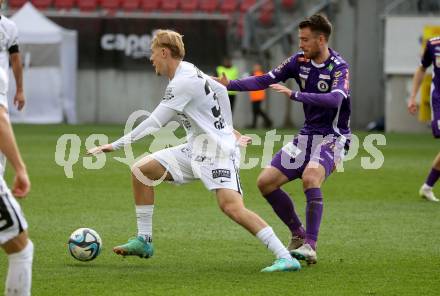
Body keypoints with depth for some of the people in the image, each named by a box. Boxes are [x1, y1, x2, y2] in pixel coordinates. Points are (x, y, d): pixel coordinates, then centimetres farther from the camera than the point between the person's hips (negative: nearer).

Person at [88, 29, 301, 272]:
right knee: (140, 170, 6)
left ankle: (286, 258, -27)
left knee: (231, 206, -26)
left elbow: (154, 123, -21)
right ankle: (144, 241, 13)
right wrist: (229, 129, 31)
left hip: (217, 151, -10)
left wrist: (115, 145, -19)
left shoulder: (182, 83, -18)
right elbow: (221, 91, 26)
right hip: (195, 150, 10)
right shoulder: (191, 73, 11)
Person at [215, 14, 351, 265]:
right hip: (308, 135, 7)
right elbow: (266, 80, 3)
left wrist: (294, 94, -40)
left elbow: (335, 99, -36)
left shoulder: (339, 68, -17)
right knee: (266, 182, 0)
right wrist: (230, 85, -8)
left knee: (310, 176, -35)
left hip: (333, 137, -7)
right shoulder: (300, 60, 1)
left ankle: (310, 247, -33)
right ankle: (299, 234, 16)